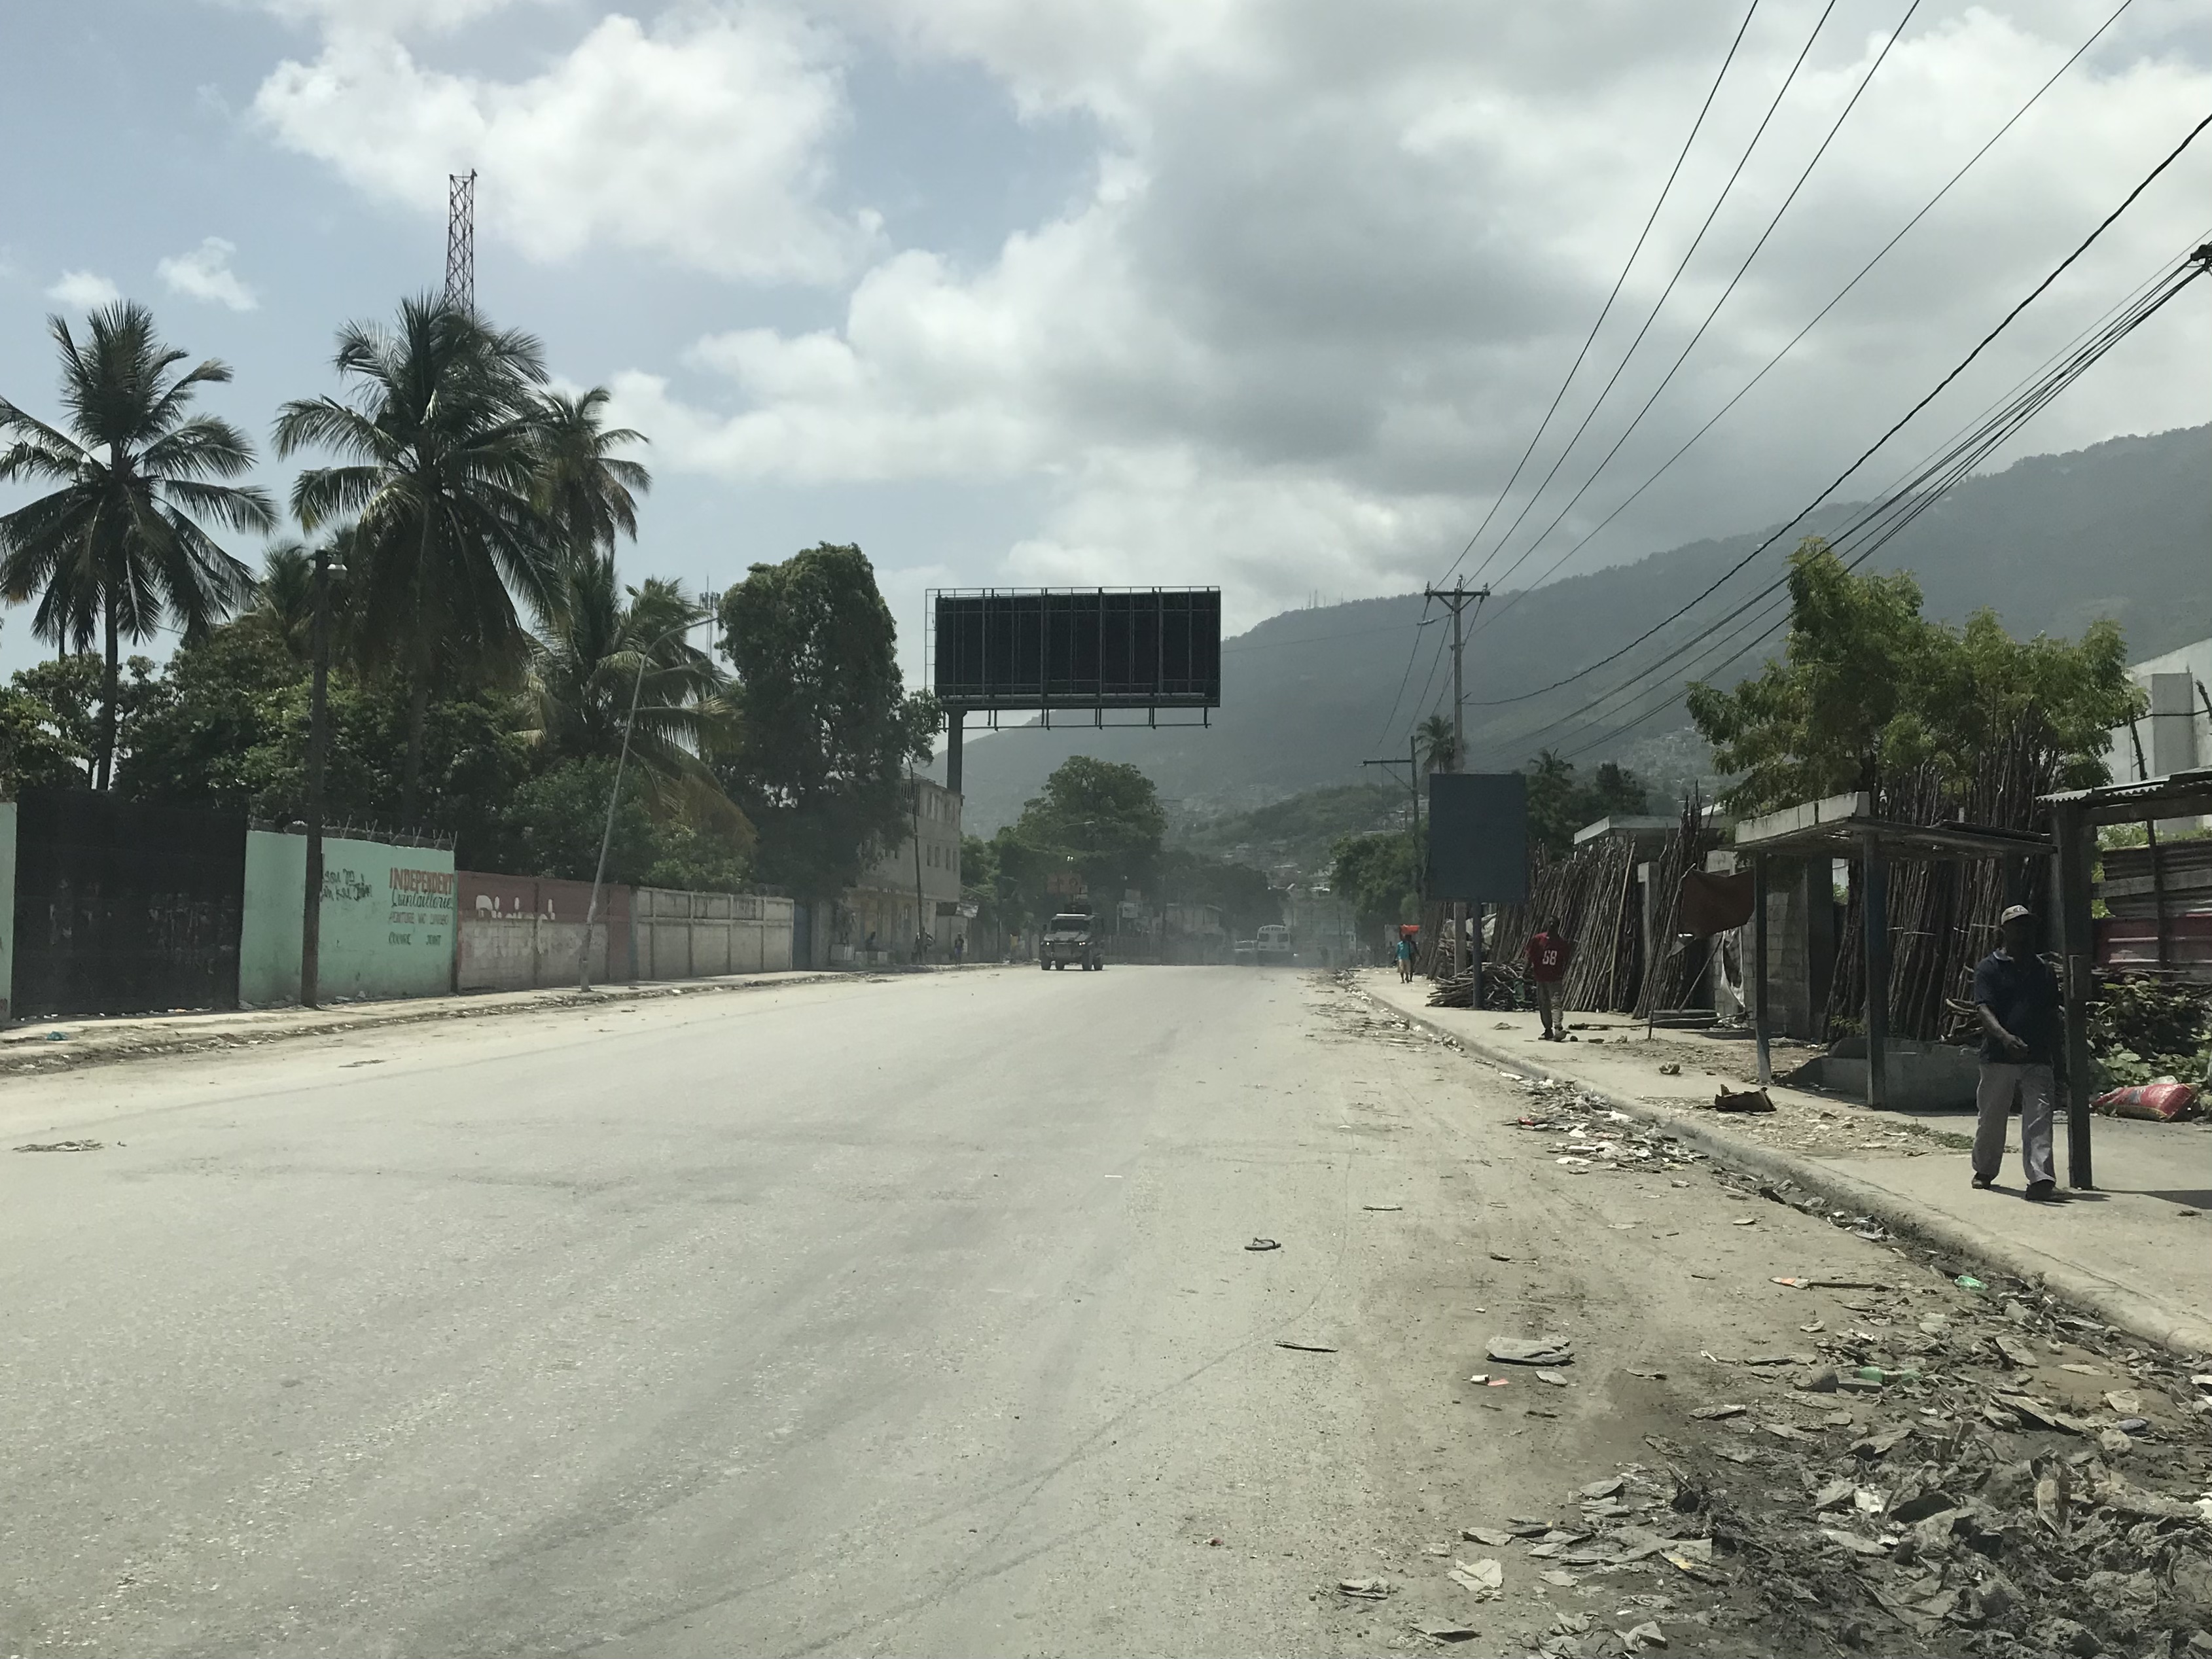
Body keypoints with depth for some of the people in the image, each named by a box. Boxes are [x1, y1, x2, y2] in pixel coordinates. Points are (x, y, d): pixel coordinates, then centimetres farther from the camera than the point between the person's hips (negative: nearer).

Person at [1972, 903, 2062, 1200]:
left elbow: (2052, 1017, 18)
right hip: (1998, 1057, -3)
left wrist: (2056, 1058, 16)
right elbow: (1984, 1009, -13)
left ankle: (2040, 1179, -15)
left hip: (2038, 1058, 3)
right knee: (1991, 1119, 9)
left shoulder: (2044, 970, 14)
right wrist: (2004, 1036, -32)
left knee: (2039, 1119, -9)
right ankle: (1985, 1171, 28)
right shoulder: (1990, 968, 0)